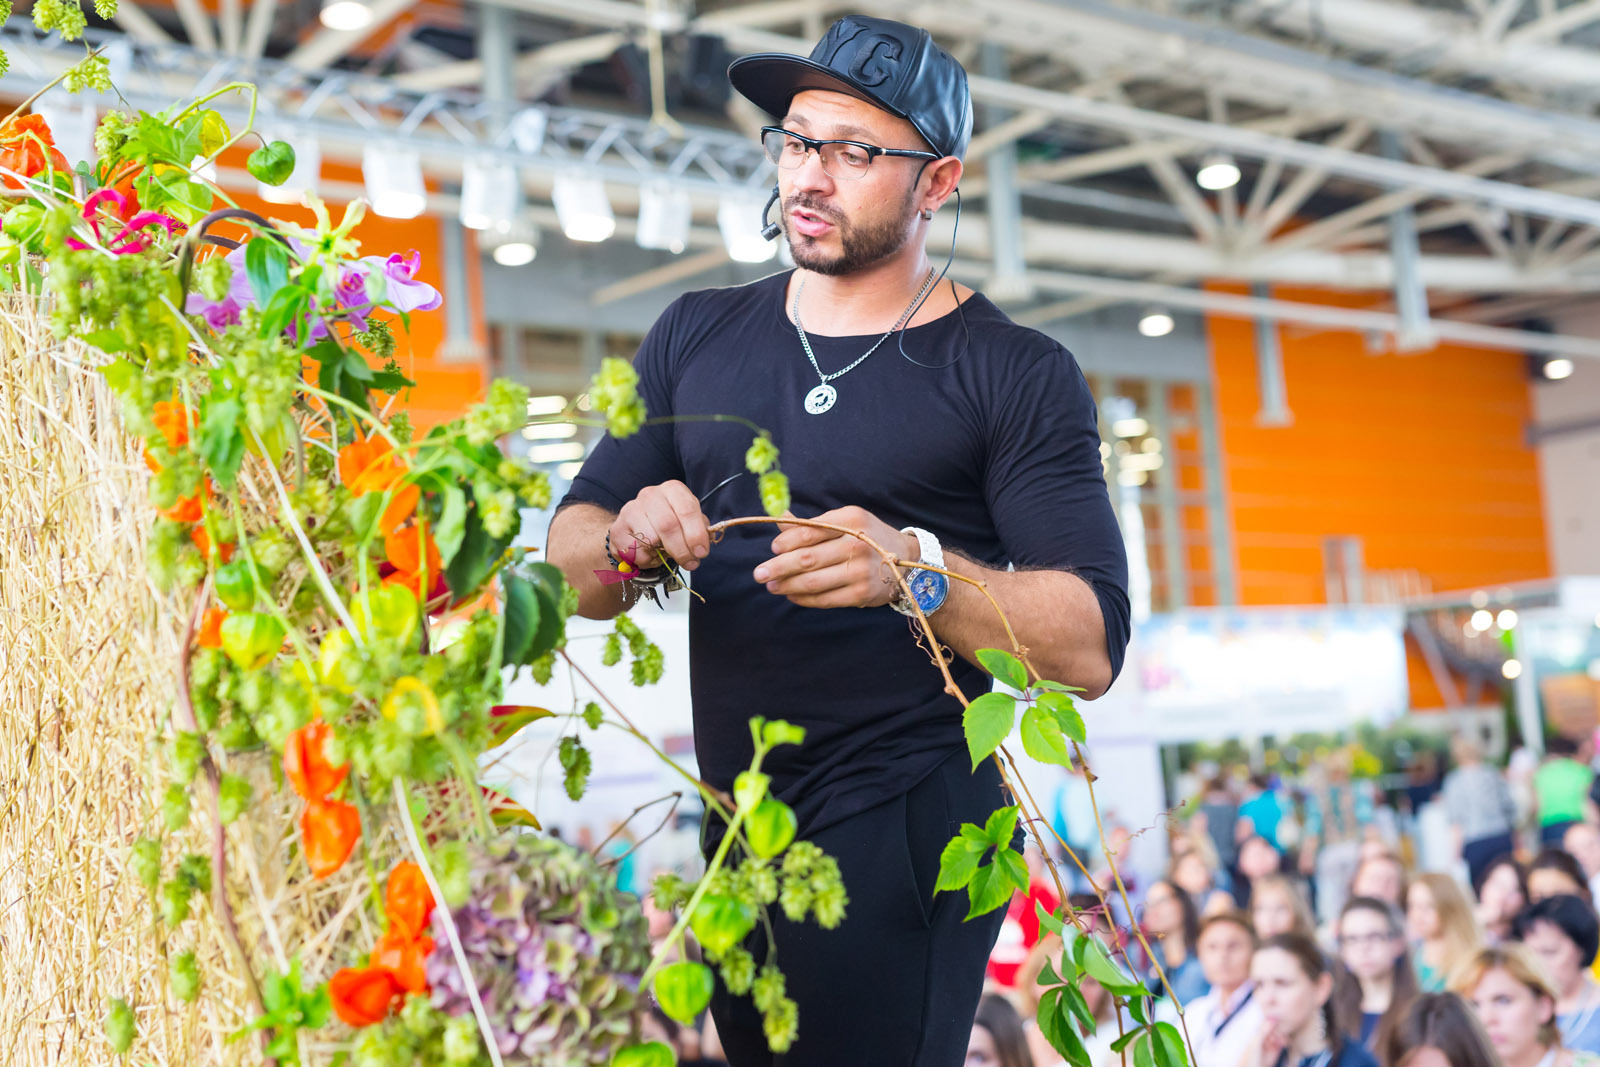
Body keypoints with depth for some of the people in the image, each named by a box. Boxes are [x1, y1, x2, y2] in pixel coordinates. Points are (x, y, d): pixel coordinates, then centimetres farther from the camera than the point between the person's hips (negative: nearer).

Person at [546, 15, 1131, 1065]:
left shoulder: (1018, 375, -3)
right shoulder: (696, 337, 11)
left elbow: (1090, 647, -12)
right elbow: (570, 566, 8)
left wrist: (912, 569, -27)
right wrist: (630, 544, -15)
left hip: (905, 829, -5)